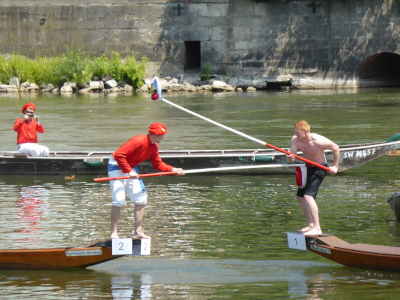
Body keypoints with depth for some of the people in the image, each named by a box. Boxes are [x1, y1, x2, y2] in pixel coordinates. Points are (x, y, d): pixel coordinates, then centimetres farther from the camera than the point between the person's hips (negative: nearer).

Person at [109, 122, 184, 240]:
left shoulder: (154, 147, 0)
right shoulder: (138, 141, -28)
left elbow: (158, 164, 10)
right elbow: (119, 155, -32)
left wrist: (173, 169, -3)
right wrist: (129, 171, -33)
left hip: (131, 167, 9)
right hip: (116, 165, -9)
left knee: (141, 198, 5)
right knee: (119, 200, -17)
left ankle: (138, 232, 11)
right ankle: (113, 232, -10)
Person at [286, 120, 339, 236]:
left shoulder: (318, 141, -29)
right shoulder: (295, 140, -12)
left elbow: (335, 148, -15)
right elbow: (290, 159, -13)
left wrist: (335, 166, -11)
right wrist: (289, 158, -38)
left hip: (319, 169, -8)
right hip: (308, 168, 8)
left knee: (308, 195, -22)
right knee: (300, 197, 12)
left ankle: (317, 228, -25)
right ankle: (311, 225, 27)